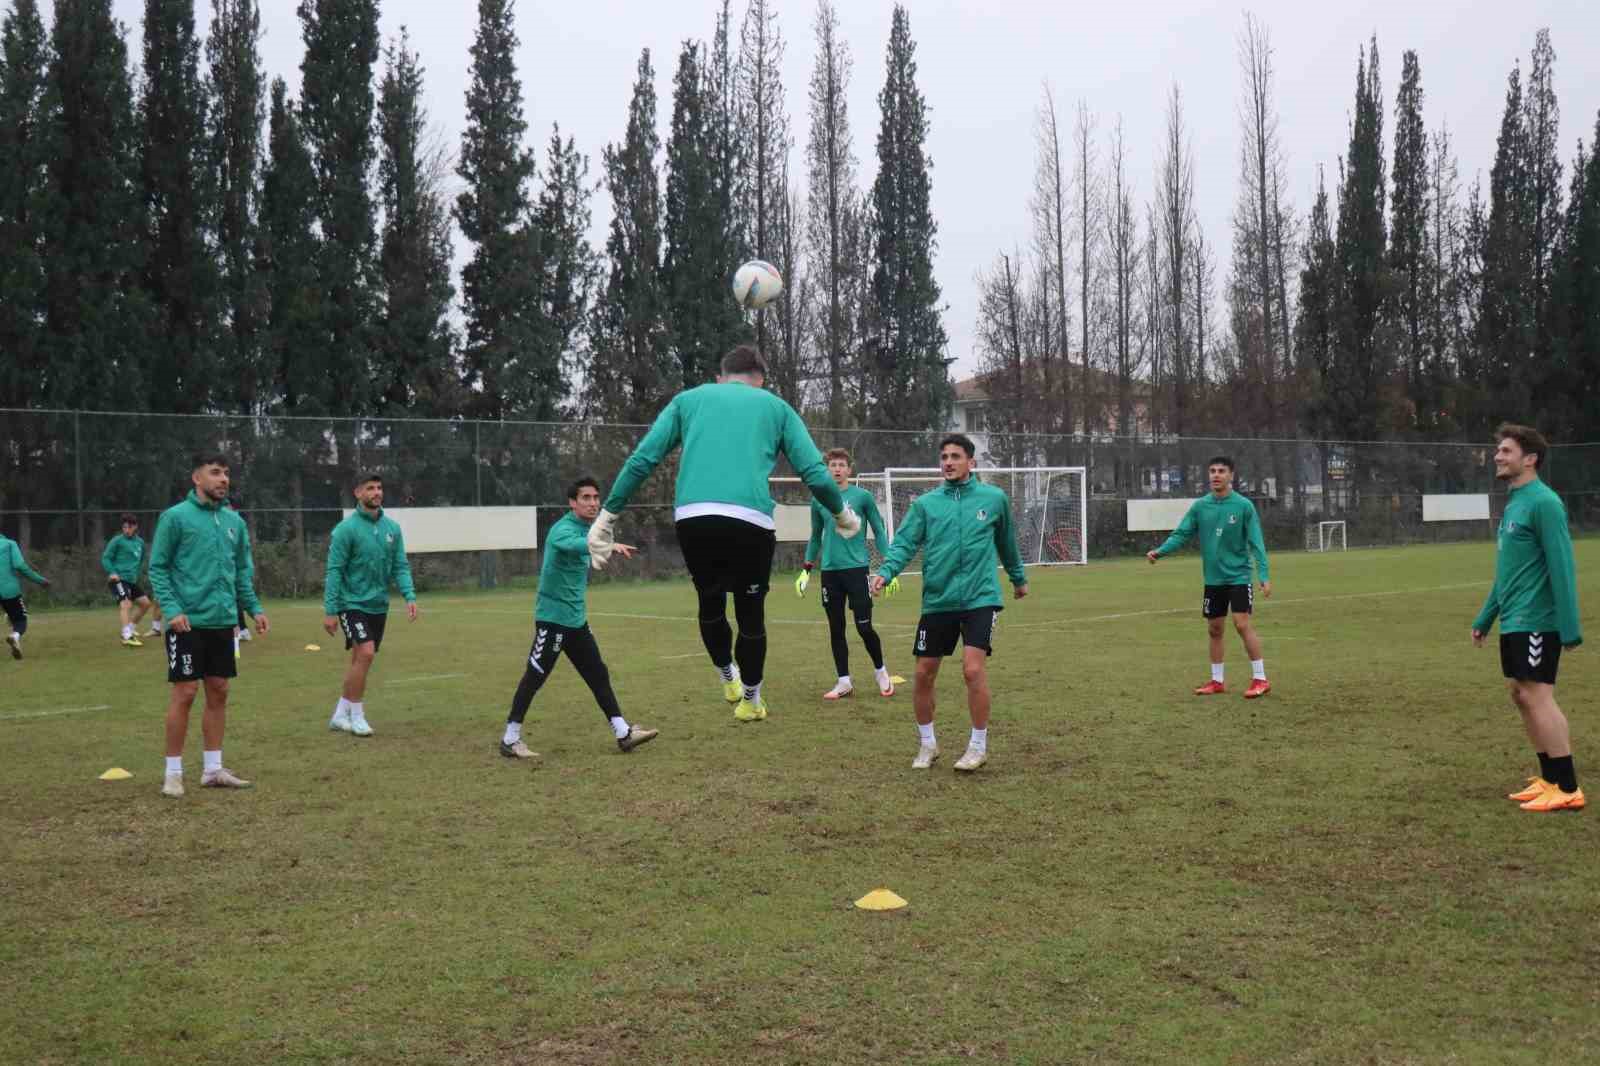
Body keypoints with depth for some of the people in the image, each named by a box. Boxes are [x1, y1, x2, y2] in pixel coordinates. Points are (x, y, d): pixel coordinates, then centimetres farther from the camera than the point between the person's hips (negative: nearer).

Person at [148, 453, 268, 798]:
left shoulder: (234, 521, 10)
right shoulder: (175, 517, -7)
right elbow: (157, 567, -7)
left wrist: (255, 608, 9)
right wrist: (172, 609, -17)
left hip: (223, 621, 6)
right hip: (189, 622, -6)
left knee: (219, 692, 9)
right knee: (184, 693, -4)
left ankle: (213, 769, 18)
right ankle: (173, 772, 6)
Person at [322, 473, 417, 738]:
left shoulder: (392, 528, 4)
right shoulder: (346, 529, -11)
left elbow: (400, 566, 5)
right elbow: (334, 571, -11)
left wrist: (409, 596, -9)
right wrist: (330, 610, -14)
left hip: (378, 605, 6)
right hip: (352, 603, -5)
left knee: (360, 659, 10)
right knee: (365, 653, -17)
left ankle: (341, 714, 23)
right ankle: (356, 715, -2)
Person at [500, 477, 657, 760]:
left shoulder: (588, 529, 12)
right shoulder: (563, 529, -15)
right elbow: (575, 544, -41)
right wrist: (609, 545, -56)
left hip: (576, 619, 9)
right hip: (553, 617, -9)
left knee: (598, 675, 8)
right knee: (534, 677, -4)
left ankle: (623, 734, 11)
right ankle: (510, 739, 6)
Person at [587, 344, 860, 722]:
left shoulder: (688, 399, 23)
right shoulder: (775, 406, 21)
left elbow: (641, 460, 14)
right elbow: (815, 472, 14)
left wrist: (607, 517, 18)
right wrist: (843, 514, 32)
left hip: (692, 518, 1)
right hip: (751, 521, -1)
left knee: (710, 602, 24)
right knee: (751, 613, 15)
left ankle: (728, 679, 37)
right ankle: (751, 699, 28)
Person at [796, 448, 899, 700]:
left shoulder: (863, 497, -1)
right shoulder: (818, 500, 8)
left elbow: (879, 532, 3)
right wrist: (807, 568, 14)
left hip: (856, 568, -3)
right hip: (829, 572, 3)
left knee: (864, 627, -4)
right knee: (836, 629, 6)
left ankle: (880, 672, 19)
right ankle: (844, 682, 14)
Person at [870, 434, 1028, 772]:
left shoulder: (994, 499, 3)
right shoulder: (925, 504, 4)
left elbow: (1006, 542, 18)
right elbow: (904, 544, -4)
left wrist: (1018, 577, 29)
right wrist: (885, 572, -22)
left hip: (980, 598, -2)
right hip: (937, 601, 2)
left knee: (973, 668, -16)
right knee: (924, 674, 5)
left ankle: (979, 746, 1)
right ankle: (927, 743, 26)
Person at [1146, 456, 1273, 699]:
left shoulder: (1243, 506, -9)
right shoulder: (1199, 506, 0)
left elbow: (1256, 543, -10)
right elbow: (1181, 534, 0)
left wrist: (1264, 575, -17)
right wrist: (1160, 551, -17)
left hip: (1238, 577, -4)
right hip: (1213, 579, 4)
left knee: (1243, 624, -13)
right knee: (1214, 629, 10)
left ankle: (1260, 679, -4)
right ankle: (1217, 681, 22)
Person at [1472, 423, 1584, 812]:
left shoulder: (1543, 503, -14)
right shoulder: (1513, 503, 15)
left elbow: (1562, 568, -18)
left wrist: (1570, 628, -21)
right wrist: (1485, 618, 24)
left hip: (1536, 622, -9)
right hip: (1514, 622, 9)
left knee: (1537, 696, -8)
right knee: (1522, 696, 11)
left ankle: (1567, 789, -3)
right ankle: (1550, 780, 18)